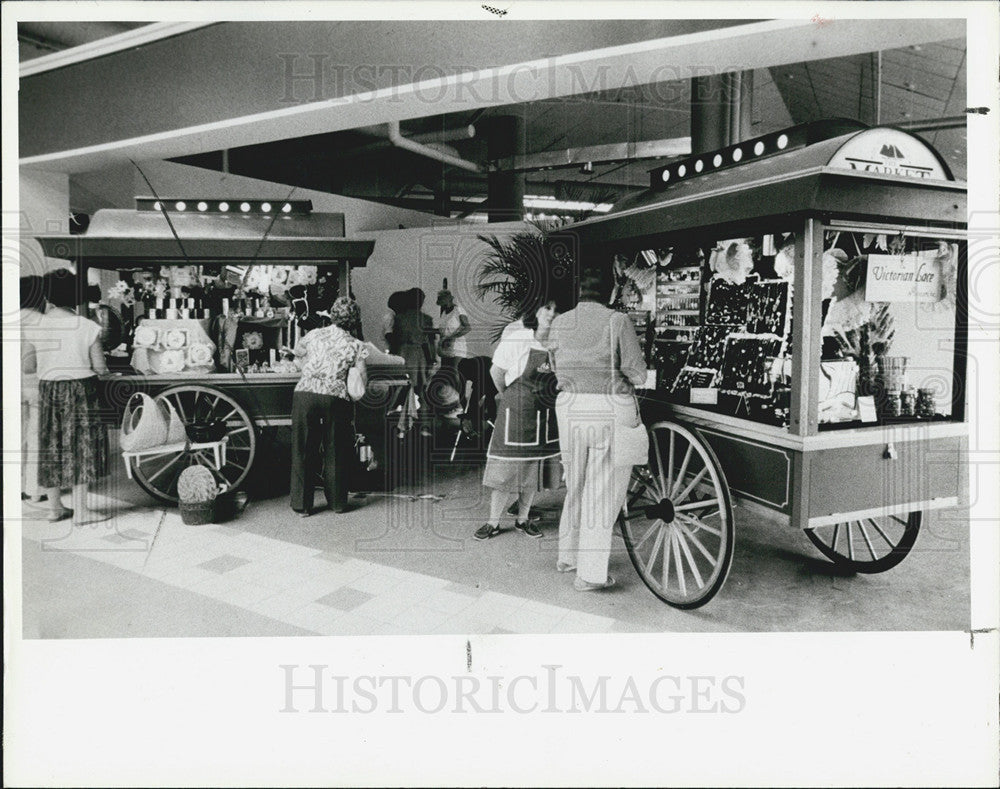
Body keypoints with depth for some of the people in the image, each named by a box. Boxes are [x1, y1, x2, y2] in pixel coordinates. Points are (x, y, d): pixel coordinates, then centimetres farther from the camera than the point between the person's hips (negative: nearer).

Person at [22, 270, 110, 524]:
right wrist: (104, 369, 13)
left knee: (51, 446, 13)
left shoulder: (35, 328, -1)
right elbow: (99, 367, -9)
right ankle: (80, 510, 2)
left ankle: (55, 507, 22)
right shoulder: (87, 327, -10)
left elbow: (27, 367, 2)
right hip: (80, 390, -4)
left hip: (48, 389, 4)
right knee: (81, 445, 2)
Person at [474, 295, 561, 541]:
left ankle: (523, 520, 27)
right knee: (505, 468, 0)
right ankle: (493, 523, 12)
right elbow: (496, 371, -1)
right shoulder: (515, 340, -13)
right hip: (515, 410, -4)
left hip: (546, 416, 4)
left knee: (534, 467, 12)